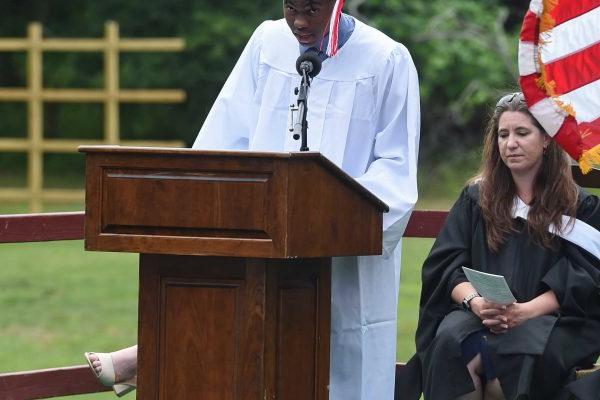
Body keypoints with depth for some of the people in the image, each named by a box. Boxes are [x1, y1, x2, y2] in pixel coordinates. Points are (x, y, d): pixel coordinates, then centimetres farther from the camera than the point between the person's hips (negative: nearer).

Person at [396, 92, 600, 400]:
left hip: (551, 318, -1)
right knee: (452, 337, -35)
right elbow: (446, 265, 7)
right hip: (476, 316, 2)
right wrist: (474, 302, -15)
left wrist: (525, 311, -17)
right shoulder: (476, 198, 17)